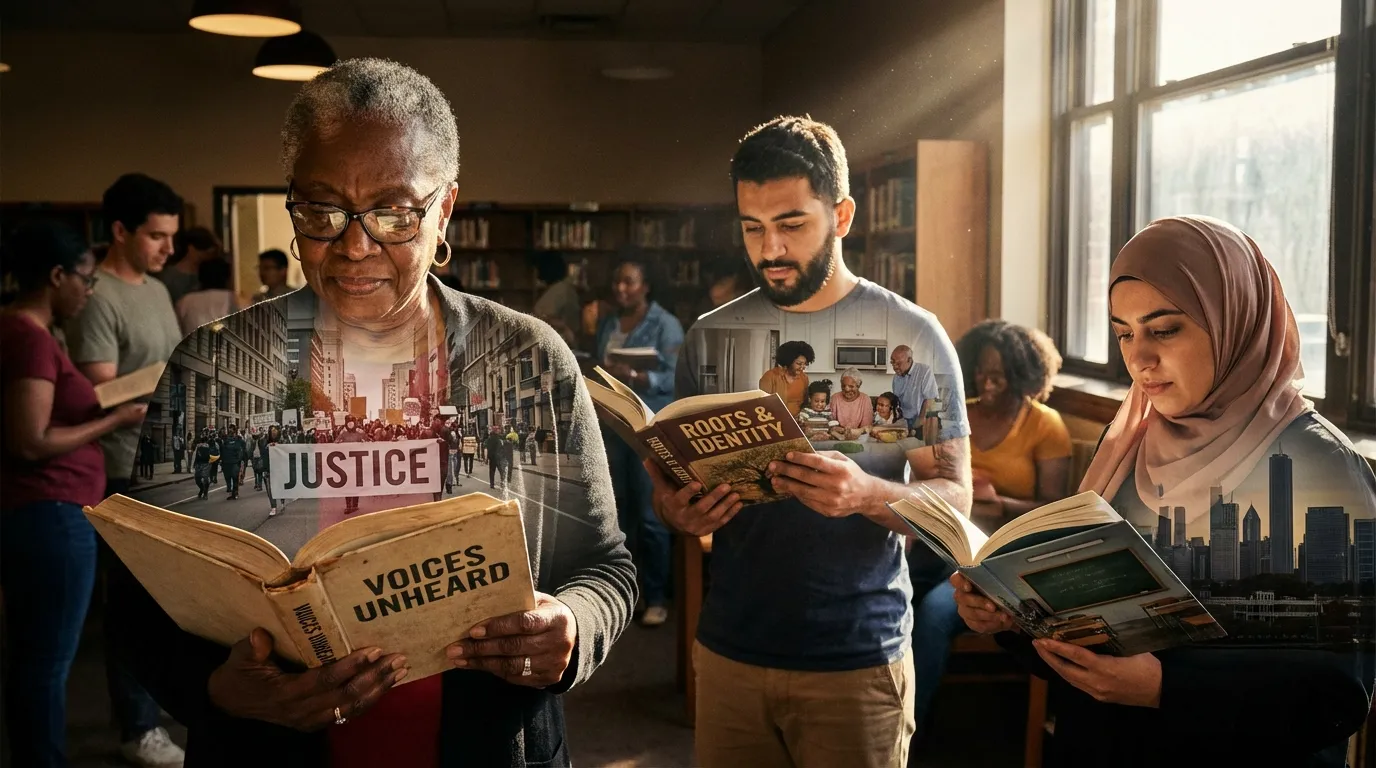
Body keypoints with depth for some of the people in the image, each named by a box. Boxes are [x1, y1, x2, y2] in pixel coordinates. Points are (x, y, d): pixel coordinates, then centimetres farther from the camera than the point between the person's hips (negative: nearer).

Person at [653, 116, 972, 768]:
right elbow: (675, 477, 11)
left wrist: (867, 495, -27)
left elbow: (955, 498, -7)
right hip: (728, 650, 3)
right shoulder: (711, 336, 4)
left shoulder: (910, 334, -6)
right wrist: (676, 512, -12)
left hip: (858, 662, -3)